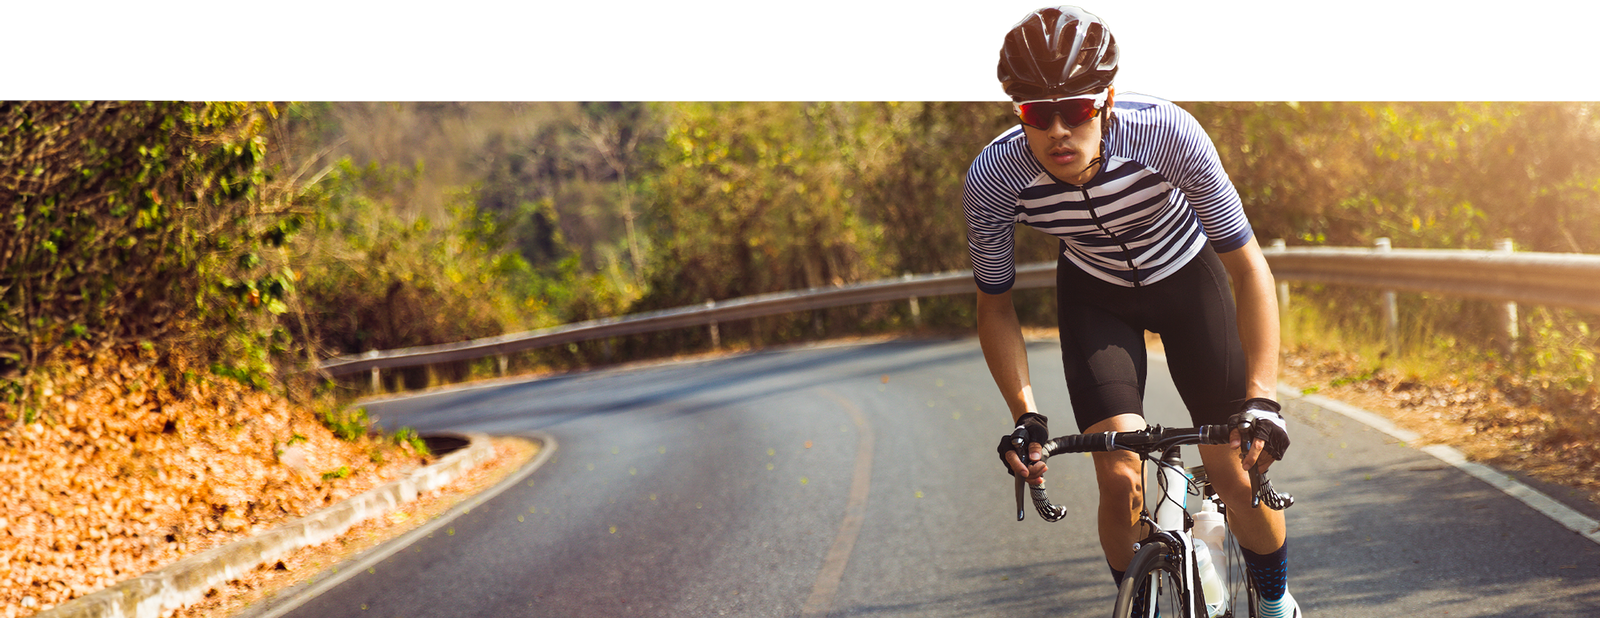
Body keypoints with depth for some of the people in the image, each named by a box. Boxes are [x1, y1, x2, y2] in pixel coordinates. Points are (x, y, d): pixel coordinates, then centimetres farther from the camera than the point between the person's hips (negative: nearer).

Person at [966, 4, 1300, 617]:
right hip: (1095, 295, 1)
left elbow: (1246, 266, -28)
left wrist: (1262, 400, -37)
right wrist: (1025, 416, -25)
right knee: (1121, 482, -15)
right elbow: (995, 304, -13)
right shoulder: (991, 181, -31)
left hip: (1186, 275, -1)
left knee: (1236, 473, -4)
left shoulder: (1167, 132, -36)